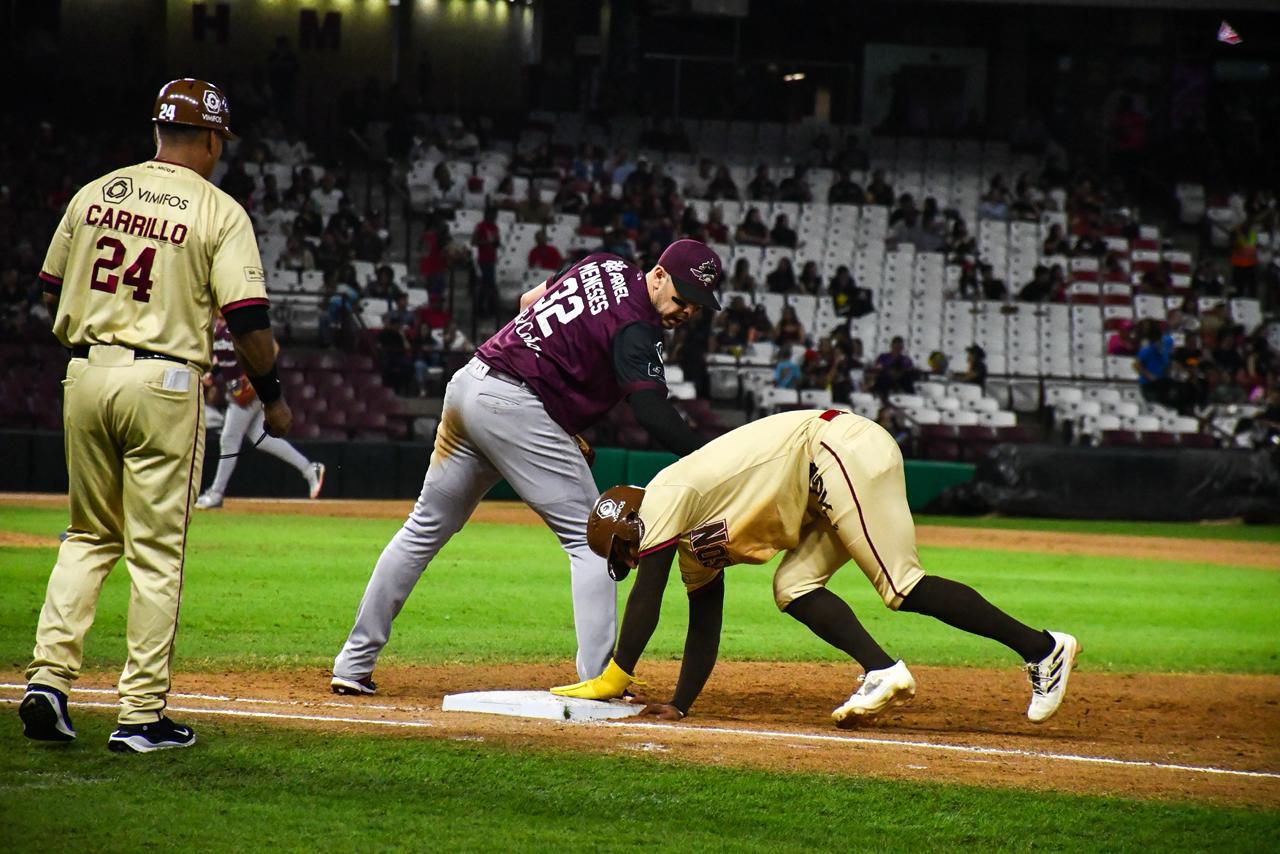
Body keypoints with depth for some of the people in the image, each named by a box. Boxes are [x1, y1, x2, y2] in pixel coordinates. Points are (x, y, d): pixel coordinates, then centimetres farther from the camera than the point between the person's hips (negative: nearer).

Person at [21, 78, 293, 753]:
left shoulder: (94, 194, 9)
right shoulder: (219, 212, -5)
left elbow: (51, 292, 14)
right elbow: (248, 319, -10)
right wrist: (272, 395, 3)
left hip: (85, 373, 4)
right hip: (163, 381, -4)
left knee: (90, 536, 18)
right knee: (156, 552, 2)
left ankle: (49, 675, 3)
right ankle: (142, 715, 3)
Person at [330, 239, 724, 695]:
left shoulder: (605, 265, 13)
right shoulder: (635, 328, -12)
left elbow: (528, 301, 25)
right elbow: (655, 415, -24)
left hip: (467, 383, 9)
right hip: (516, 407, -9)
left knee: (424, 529, 16)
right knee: (590, 538, -3)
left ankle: (353, 664, 18)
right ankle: (597, 682, -12)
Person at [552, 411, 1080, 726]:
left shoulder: (664, 495, -3)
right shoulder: (695, 543, 22)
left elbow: (646, 600, -9)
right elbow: (703, 632, 23)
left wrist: (614, 679, -7)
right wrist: (677, 706, 16)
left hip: (843, 448, -9)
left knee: (904, 587, -16)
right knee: (793, 588, 2)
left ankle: (1041, 648, -19)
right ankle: (884, 673, -12)